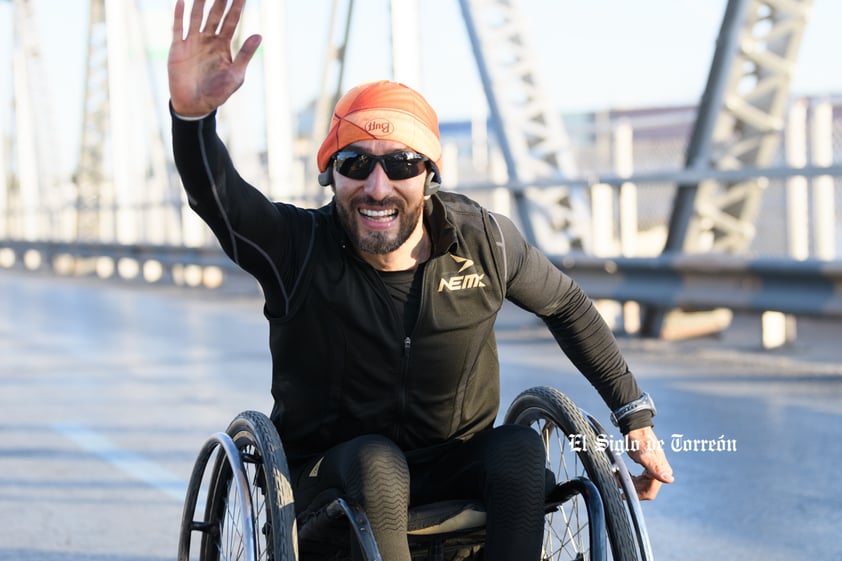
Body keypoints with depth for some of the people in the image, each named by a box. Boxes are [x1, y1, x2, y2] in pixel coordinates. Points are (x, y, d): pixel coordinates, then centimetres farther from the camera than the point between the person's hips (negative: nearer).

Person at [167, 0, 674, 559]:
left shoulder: (483, 240, -7)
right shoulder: (298, 248, -15)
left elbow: (567, 306, 10)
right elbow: (215, 193, -34)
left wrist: (635, 413, 11)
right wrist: (192, 113, -56)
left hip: (456, 469, 2)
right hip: (333, 480, -2)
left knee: (522, 446, -27)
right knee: (377, 457, -34)